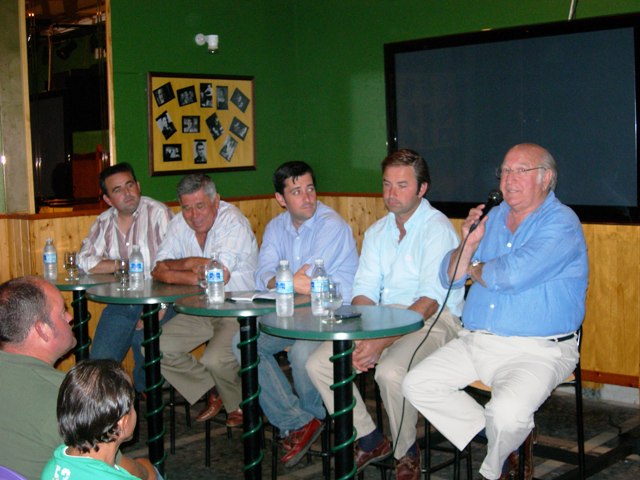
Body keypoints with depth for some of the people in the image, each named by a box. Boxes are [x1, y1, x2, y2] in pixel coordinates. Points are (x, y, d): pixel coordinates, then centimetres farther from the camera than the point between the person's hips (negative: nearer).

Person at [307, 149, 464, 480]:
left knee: (390, 371, -35)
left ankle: (406, 453, -6)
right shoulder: (377, 232, 14)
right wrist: (361, 338, -12)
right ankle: (369, 440, 7)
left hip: (432, 322, -7)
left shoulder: (437, 229, -9)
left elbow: (430, 301, -18)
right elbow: (364, 292, 9)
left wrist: (382, 342, -26)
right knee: (318, 363, -9)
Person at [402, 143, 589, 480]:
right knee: (416, 385, -3)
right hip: (475, 341, 8)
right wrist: (468, 243, -5)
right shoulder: (492, 218, 13)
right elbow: (450, 278, 14)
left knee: (507, 412, -31)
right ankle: (507, 445, 6)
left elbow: (512, 275, -23)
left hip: (537, 350, -7)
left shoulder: (562, 224, -9)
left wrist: (474, 270, -2)